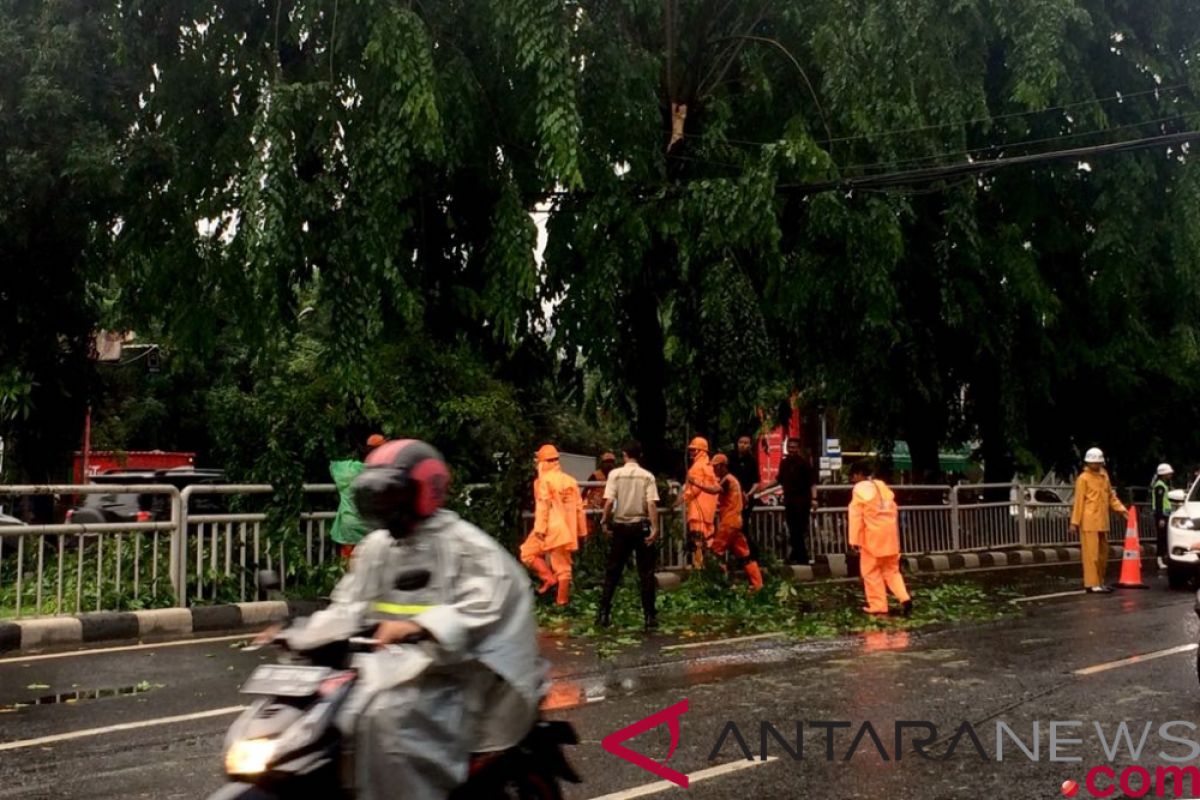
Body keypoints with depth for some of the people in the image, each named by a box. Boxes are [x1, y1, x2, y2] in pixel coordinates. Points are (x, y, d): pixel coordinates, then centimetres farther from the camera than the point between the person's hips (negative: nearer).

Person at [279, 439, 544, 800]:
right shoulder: (376, 546, 14)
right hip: (390, 660, 7)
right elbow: (349, 607, 10)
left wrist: (417, 625, -36)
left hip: (443, 666, -7)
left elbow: (482, 605, -23)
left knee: (386, 713, -32)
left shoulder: (464, 543, -9)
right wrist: (293, 636, -5)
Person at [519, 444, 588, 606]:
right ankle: (562, 600, 7)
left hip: (550, 528, -6)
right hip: (567, 531, 6)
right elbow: (579, 508, 14)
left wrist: (540, 529, -17)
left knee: (528, 553, 9)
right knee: (563, 566, 8)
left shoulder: (544, 480, -5)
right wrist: (581, 531, 19)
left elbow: (543, 506, -15)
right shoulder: (570, 481, 13)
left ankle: (549, 578, -4)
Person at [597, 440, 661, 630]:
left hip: (620, 526, 1)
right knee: (646, 573, 4)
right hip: (641, 526, 0)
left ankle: (604, 613, 9)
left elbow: (609, 502, -11)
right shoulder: (647, 476, -3)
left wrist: (605, 521, 0)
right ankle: (650, 616, 2)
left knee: (612, 572, 9)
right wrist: (655, 528, -11)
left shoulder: (615, 474, -3)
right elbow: (651, 504, -11)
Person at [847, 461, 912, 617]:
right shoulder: (883, 486, 13)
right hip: (890, 535, 6)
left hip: (873, 537, -6)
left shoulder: (859, 489, -8)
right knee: (892, 570, 14)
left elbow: (856, 516, -11)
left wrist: (854, 540, -9)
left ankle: (879, 606, 4)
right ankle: (905, 598, -3)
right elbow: (894, 512, 17)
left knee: (872, 572, 4)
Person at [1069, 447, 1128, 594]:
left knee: (1103, 553, 12)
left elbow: (1111, 496, 20)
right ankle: (1092, 584, -6)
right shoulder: (1083, 478, -5)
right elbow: (1078, 501, -7)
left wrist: (1121, 509, 4)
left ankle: (1100, 582, 20)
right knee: (1091, 553, -7)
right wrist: (1075, 522, -10)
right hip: (1089, 522, -7)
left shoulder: (1104, 476, 15)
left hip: (1102, 522, 7)